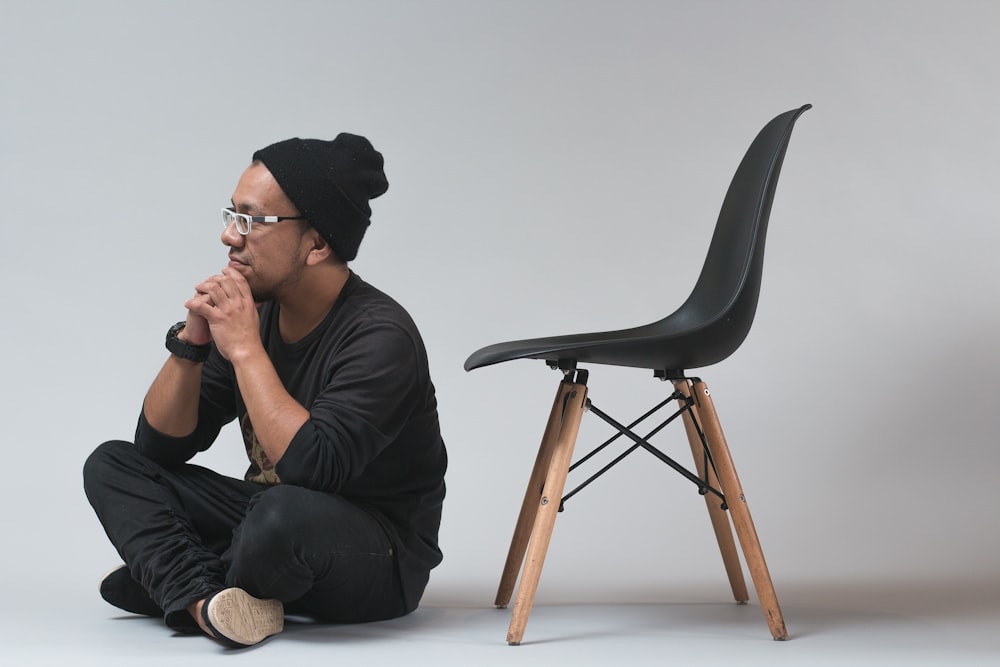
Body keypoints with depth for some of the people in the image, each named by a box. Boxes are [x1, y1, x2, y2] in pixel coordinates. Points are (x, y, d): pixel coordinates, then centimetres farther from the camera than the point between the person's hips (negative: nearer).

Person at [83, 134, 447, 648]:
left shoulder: (379, 335, -21)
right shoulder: (252, 312, -2)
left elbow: (312, 469, -33)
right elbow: (161, 447, 3)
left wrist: (246, 350, -26)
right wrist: (191, 342, -13)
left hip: (378, 556, -7)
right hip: (270, 524, 7)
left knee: (284, 512, -39)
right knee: (112, 465, 0)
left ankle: (175, 580, -7)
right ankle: (205, 600, -24)